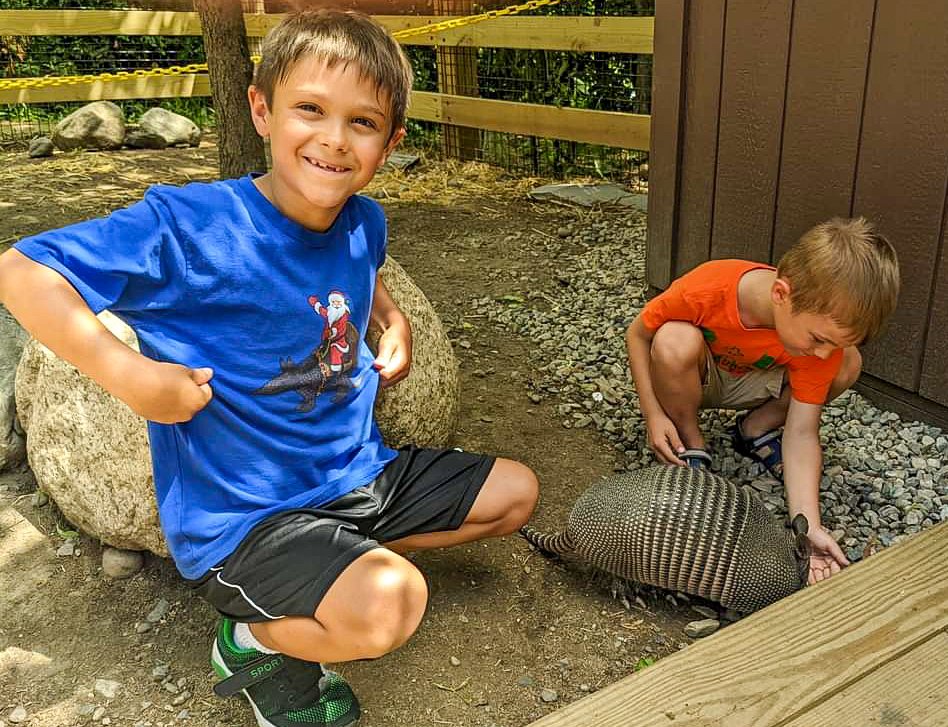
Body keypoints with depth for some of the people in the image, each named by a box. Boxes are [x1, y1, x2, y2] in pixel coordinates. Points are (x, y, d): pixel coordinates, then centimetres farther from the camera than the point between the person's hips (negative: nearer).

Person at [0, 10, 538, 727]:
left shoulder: (364, 223, -2)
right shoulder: (188, 223, -22)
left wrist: (395, 320, 5)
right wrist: (128, 373, -28)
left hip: (360, 473, 8)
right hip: (240, 513, -7)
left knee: (515, 492, 15)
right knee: (389, 604, -32)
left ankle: (335, 566, 13)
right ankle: (255, 638, 2)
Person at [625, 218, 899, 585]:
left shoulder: (823, 327, -27)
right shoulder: (707, 289, -38)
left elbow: (801, 433, -25)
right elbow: (637, 334, -19)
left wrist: (809, 527, -35)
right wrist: (654, 414, -28)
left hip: (748, 384, 3)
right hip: (687, 380, -2)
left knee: (849, 363, -21)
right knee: (675, 341, -39)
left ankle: (755, 430, 3)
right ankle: (691, 445, -11)